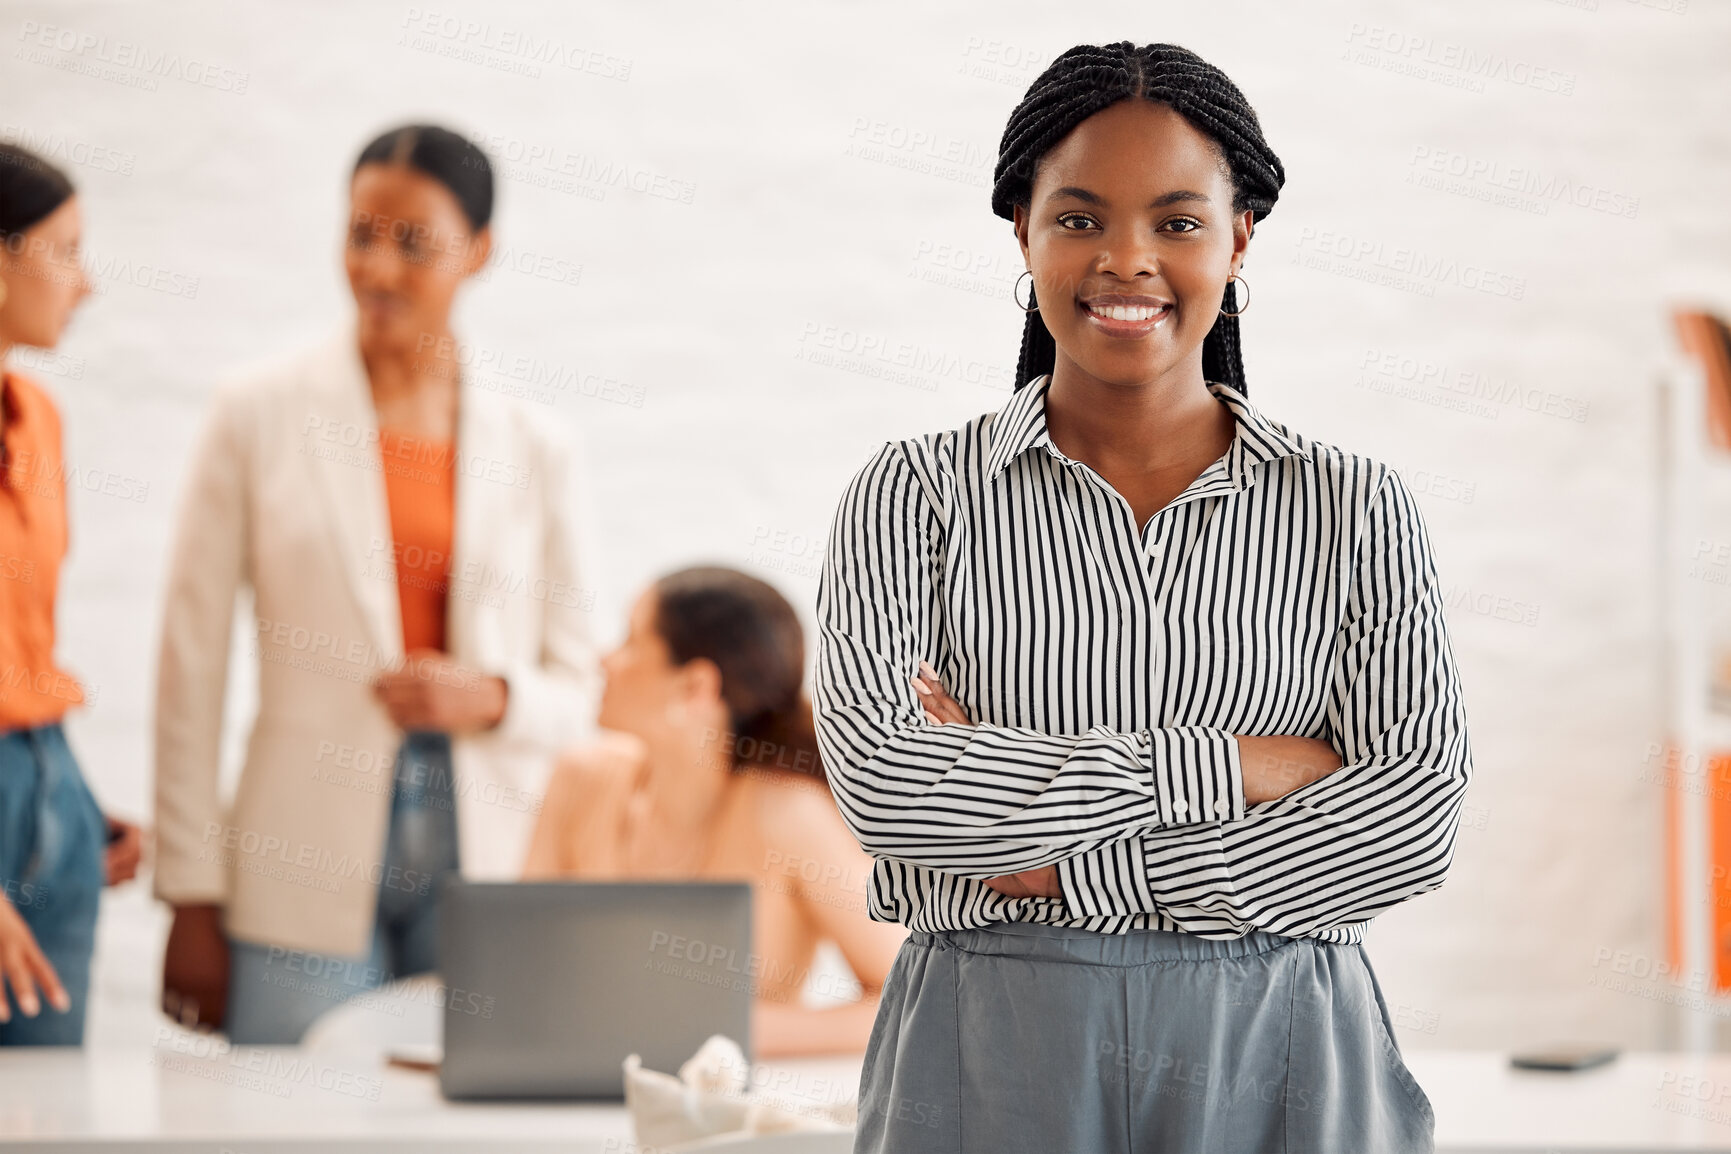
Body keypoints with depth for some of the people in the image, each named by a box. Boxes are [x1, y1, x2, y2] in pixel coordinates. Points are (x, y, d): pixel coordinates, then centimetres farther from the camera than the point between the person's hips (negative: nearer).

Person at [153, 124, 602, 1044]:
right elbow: (192, 666, 2)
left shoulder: (529, 449, 9)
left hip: (484, 859, 2)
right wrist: (192, 901, -2)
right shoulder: (261, 419, 4)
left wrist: (492, 698, -9)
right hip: (305, 878, -2)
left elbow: (573, 685, 14)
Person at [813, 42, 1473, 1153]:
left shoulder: (1353, 506, 2)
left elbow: (1416, 819, -9)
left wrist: (1062, 870, -14)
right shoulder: (917, 493, 0)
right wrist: (1235, 763, -15)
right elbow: (883, 785, -14)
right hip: (992, 1062, 0)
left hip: (1273, 1065, 1)